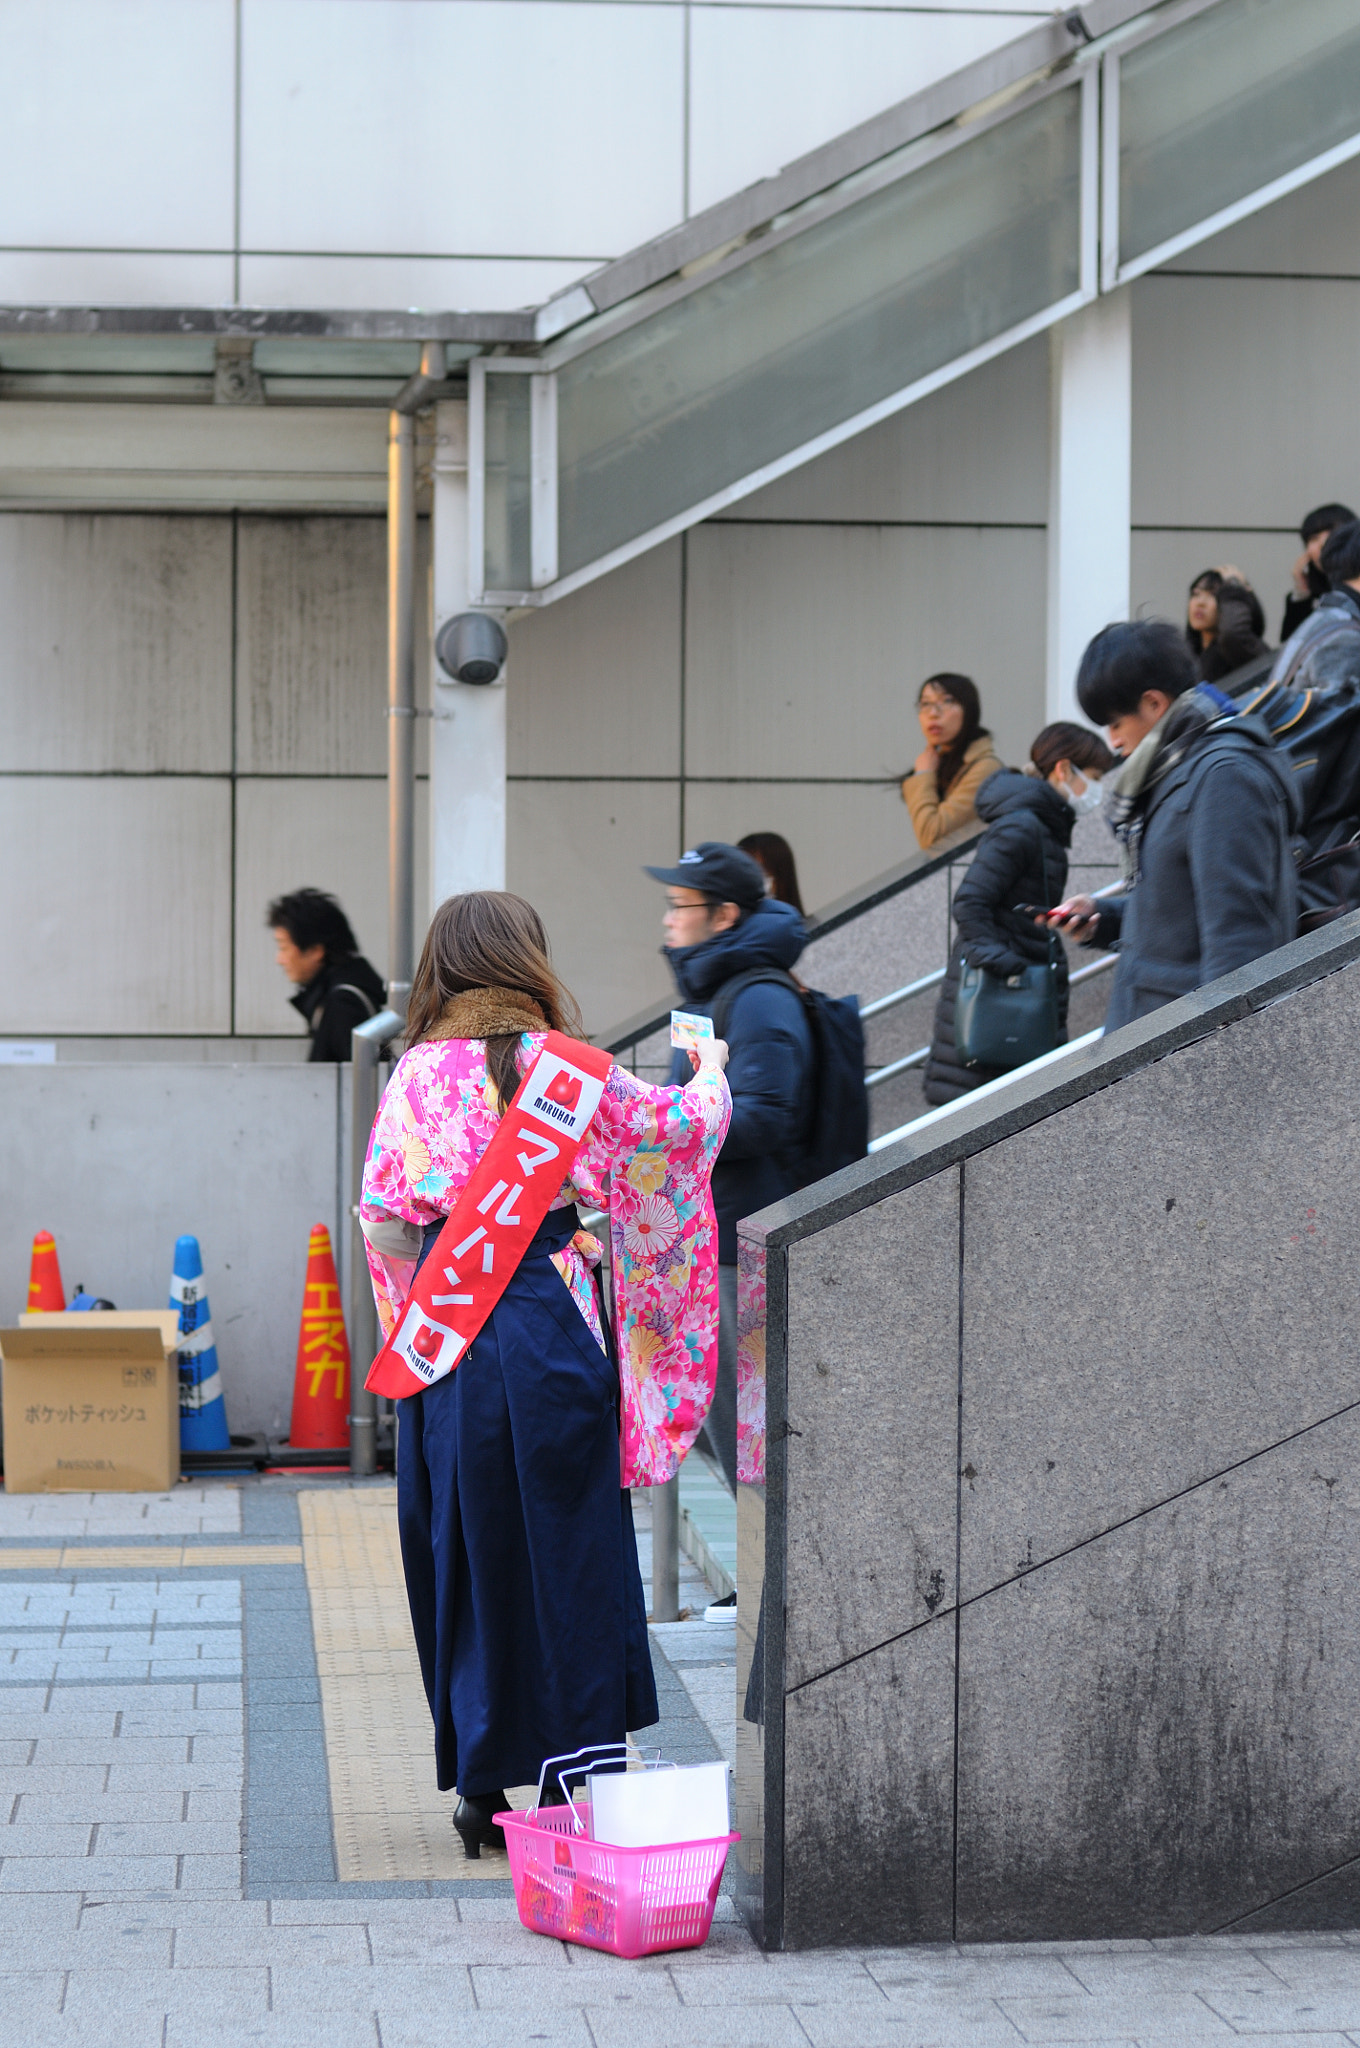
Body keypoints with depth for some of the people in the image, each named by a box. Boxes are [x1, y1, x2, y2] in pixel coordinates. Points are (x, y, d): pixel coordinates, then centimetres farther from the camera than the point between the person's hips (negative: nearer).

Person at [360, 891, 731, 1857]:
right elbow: (675, 1127, 8)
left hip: (446, 1333, 3)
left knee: (467, 1553, 9)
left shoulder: (414, 1073, 3)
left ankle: (481, 1786, 12)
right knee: (567, 1553, 6)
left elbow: (382, 1217, 1)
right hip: (549, 1326, -3)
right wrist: (711, 1076, 28)